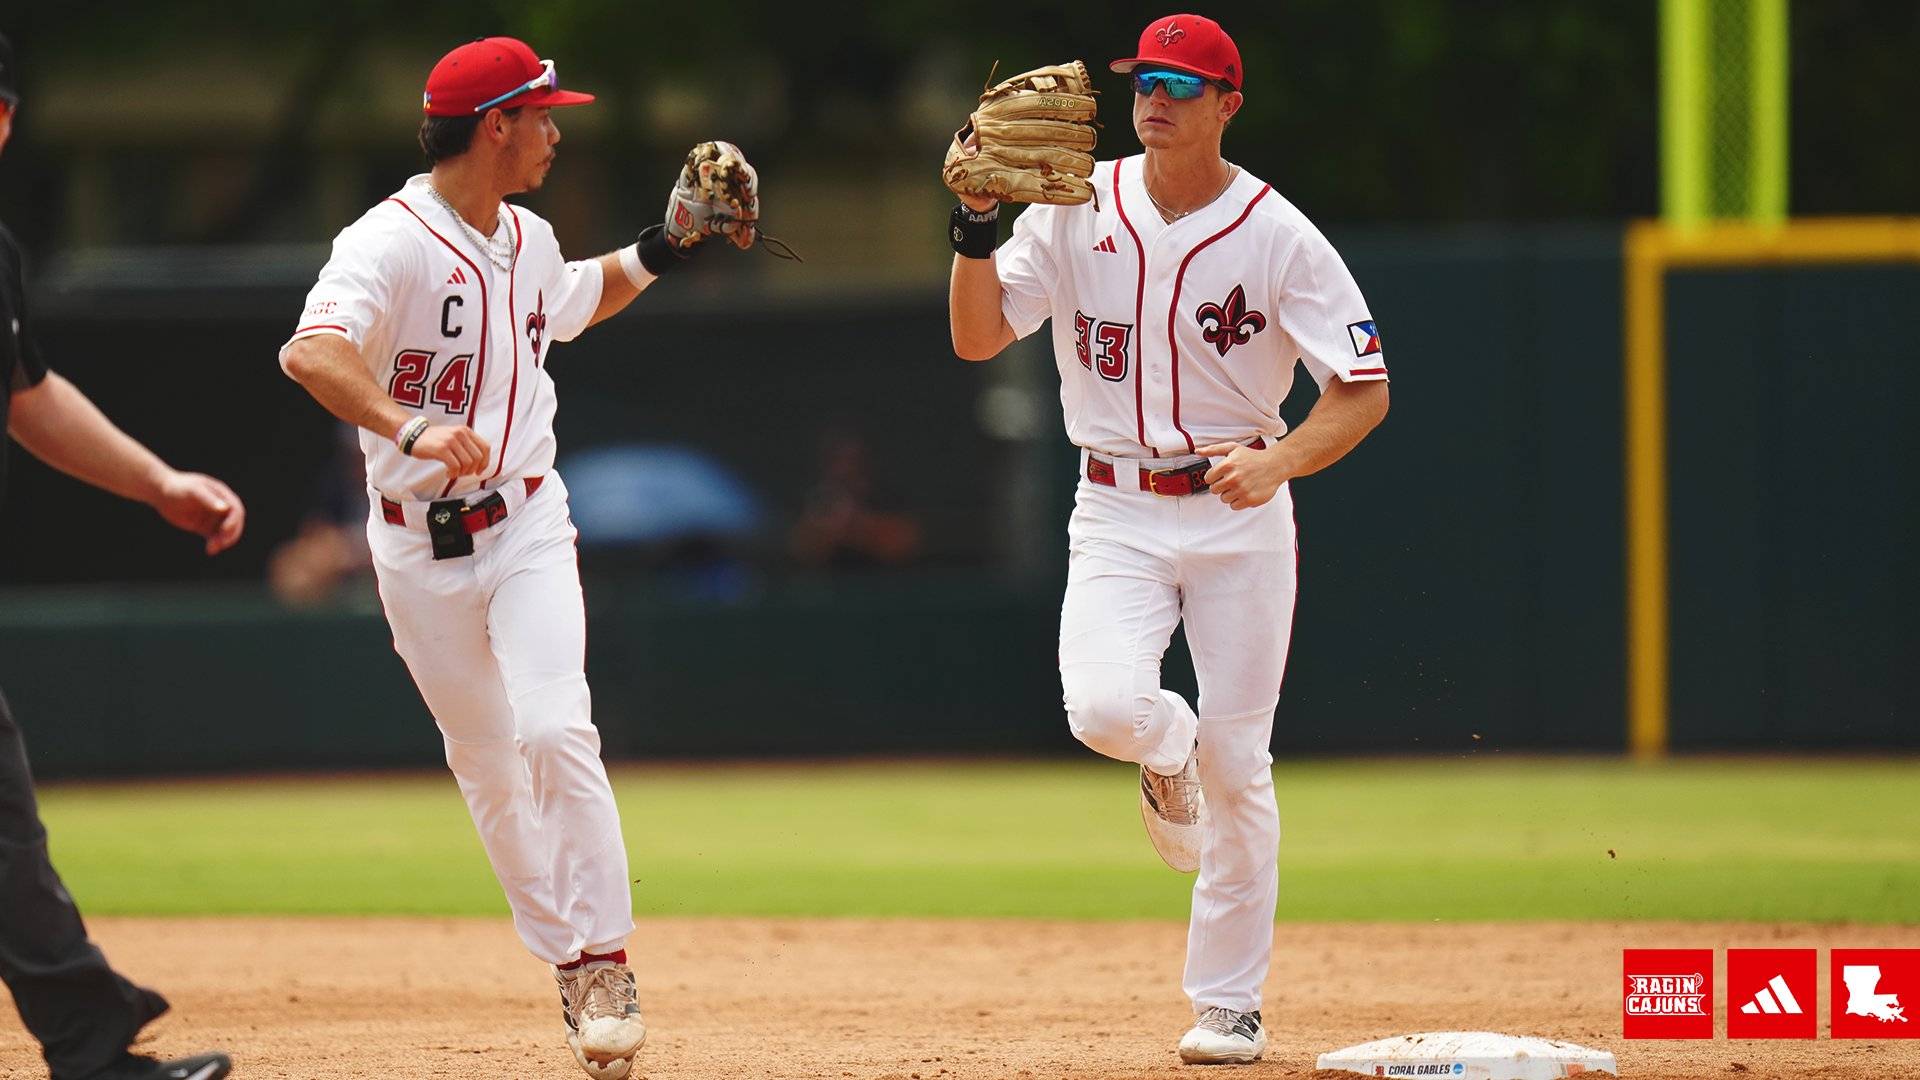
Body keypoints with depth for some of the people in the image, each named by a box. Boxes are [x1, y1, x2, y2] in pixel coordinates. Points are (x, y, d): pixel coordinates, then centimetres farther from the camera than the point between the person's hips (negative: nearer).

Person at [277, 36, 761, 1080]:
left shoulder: (528, 242, 4)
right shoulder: (391, 243, -19)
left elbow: (576, 301, 29)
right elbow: (309, 352, -37)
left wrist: (660, 251, 13)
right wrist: (409, 426, -52)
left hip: (526, 525, 3)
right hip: (419, 549, -3)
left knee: (554, 729, -16)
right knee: (487, 765, 6)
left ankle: (602, 962, -8)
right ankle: (569, 961, 22)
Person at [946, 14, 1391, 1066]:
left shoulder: (1278, 236, -9)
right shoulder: (1078, 209, -2)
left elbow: (1364, 390, -10)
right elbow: (977, 337, -5)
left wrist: (1279, 462, -28)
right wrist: (976, 222, -21)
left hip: (1240, 515, -1)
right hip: (1118, 513, 1)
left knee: (1238, 770, 1)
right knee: (1103, 706, -24)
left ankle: (1228, 1003, 15)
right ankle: (1167, 750, 15)